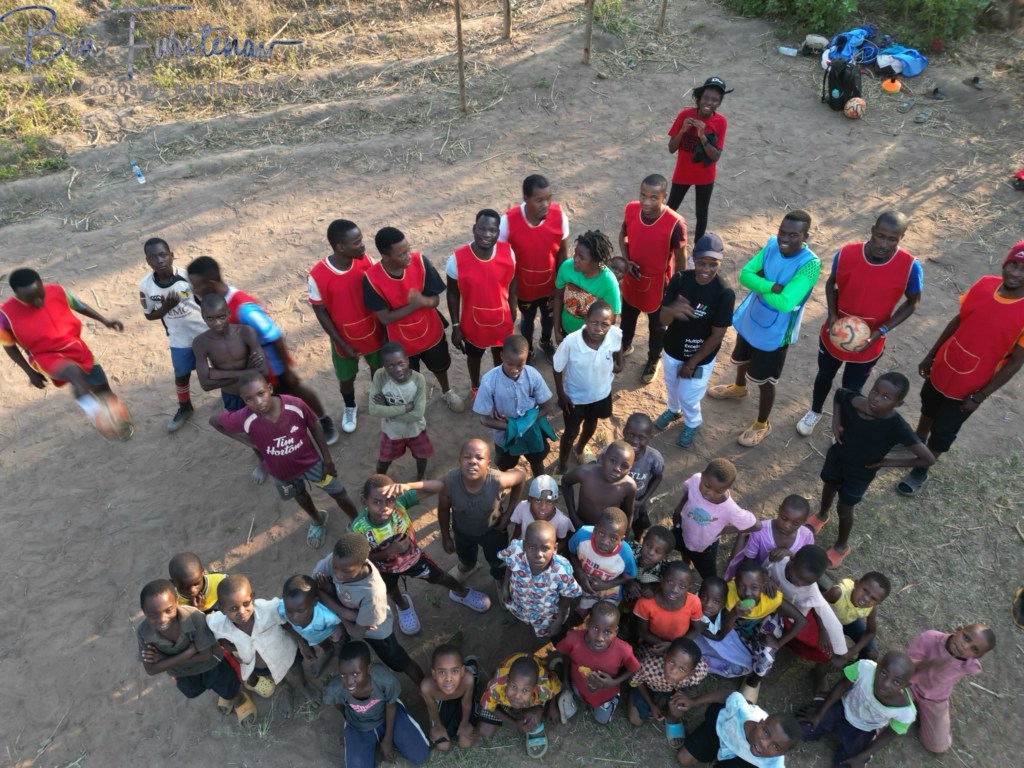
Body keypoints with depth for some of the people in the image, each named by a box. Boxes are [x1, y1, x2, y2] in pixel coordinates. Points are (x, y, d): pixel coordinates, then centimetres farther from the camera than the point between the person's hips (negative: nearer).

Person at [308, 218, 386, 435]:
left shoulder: (365, 260, -19)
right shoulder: (317, 276, -28)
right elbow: (321, 313, -15)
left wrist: (385, 330, -3)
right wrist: (342, 344, -12)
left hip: (373, 332, 2)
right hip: (345, 338, -2)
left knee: (378, 368, 25)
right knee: (347, 378, 21)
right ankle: (350, 408, 53)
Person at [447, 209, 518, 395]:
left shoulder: (508, 252, -20)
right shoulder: (457, 259, -27)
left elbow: (512, 283, -2)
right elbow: (453, 295, -12)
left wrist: (513, 311, 7)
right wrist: (456, 326, -7)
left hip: (502, 320, 2)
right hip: (473, 323, -1)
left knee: (500, 355, 28)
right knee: (474, 357, 27)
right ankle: (475, 387, 57)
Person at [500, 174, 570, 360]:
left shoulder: (559, 216, -24)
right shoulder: (508, 221, -30)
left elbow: (562, 251, -9)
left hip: (550, 284, 2)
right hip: (524, 287, -2)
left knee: (549, 317, 29)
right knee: (527, 319, 27)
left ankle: (546, 342, 63)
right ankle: (528, 349, 58)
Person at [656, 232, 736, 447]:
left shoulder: (724, 293, -25)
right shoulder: (679, 279, -18)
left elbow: (717, 335, -19)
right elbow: (663, 320, -18)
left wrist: (692, 363, -14)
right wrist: (672, 311, -43)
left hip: (700, 358, -3)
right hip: (672, 350, 3)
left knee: (689, 398, 17)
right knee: (672, 387, 28)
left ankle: (692, 423, 49)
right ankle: (674, 410, 61)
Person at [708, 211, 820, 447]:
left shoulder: (810, 265, -30)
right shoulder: (772, 244, -12)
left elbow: (784, 303, -37)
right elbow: (744, 274, -16)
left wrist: (759, 284, -24)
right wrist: (771, 286, -32)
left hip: (775, 333, -6)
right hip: (749, 319, 7)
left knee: (764, 380, 11)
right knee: (742, 358, 32)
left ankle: (762, 425, 35)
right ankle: (738, 387, 64)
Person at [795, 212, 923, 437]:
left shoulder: (910, 267, -23)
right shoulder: (845, 254, -21)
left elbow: (912, 302, -6)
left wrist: (882, 330, -18)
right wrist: (832, 314, -17)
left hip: (868, 344, -1)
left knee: (852, 389, 18)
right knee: (825, 376, 26)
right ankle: (815, 412, 55)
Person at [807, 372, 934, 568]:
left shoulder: (898, 428, -35)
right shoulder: (853, 401, -27)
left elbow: (928, 459, -27)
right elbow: (838, 394, -3)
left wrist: (889, 461, -20)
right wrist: (835, 421, -17)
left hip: (860, 473, -3)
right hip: (837, 456, 3)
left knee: (845, 509, 15)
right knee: (829, 486, 30)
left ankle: (841, 546, 45)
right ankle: (822, 515, 63)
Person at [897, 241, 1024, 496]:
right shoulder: (984, 285, -13)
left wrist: (980, 396, -13)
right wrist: (930, 355, 7)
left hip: (968, 388, -4)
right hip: (941, 370, 4)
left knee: (942, 432, 14)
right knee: (928, 410, 28)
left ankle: (920, 472, 38)